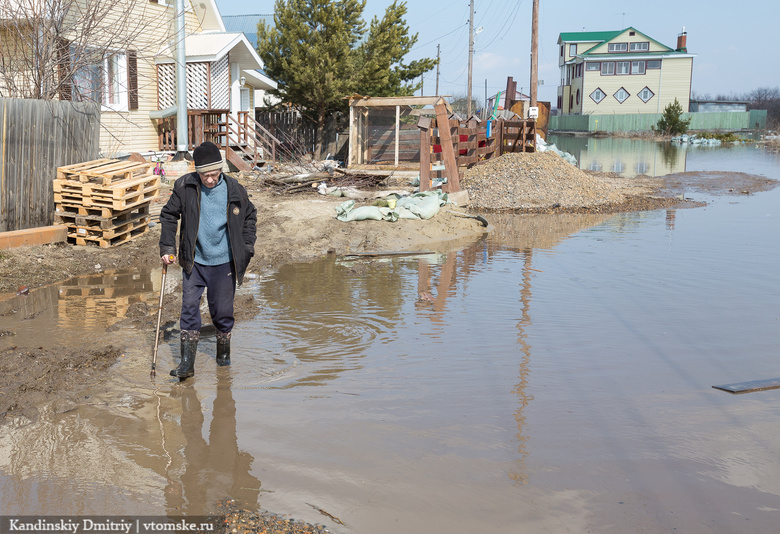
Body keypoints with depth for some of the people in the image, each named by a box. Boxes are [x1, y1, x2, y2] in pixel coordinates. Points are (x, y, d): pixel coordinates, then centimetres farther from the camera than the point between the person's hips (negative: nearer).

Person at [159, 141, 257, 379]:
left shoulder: (235, 190, -6)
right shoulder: (185, 187, -7)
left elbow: (250, 216, 11)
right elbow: (169, 215, 6)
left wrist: (247, 247, 4)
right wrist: (167, 247, 0)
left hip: (223, 263, 0)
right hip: (193, 261, 0)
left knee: (222, 311, 8)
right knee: (189, 308, -5)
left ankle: (223, 352, 31)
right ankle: (187, 362, 1)